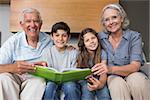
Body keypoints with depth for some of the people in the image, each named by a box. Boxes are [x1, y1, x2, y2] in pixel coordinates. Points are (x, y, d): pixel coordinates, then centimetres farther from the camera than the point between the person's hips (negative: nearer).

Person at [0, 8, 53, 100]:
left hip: (36, 76, 1)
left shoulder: (47, 41, 1)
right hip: (14, 76, 0)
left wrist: (45, 65, -18)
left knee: (40, 81, -32)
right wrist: (13, 67, -37)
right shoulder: (13, 41, -5)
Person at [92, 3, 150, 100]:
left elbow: (135, 66, -18)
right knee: (118, 84, -33)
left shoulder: (134, 36, -7)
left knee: (137, 79, -34)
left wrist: (111, 69, -36)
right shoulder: (101, 37, 1)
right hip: (112, 77, 1)